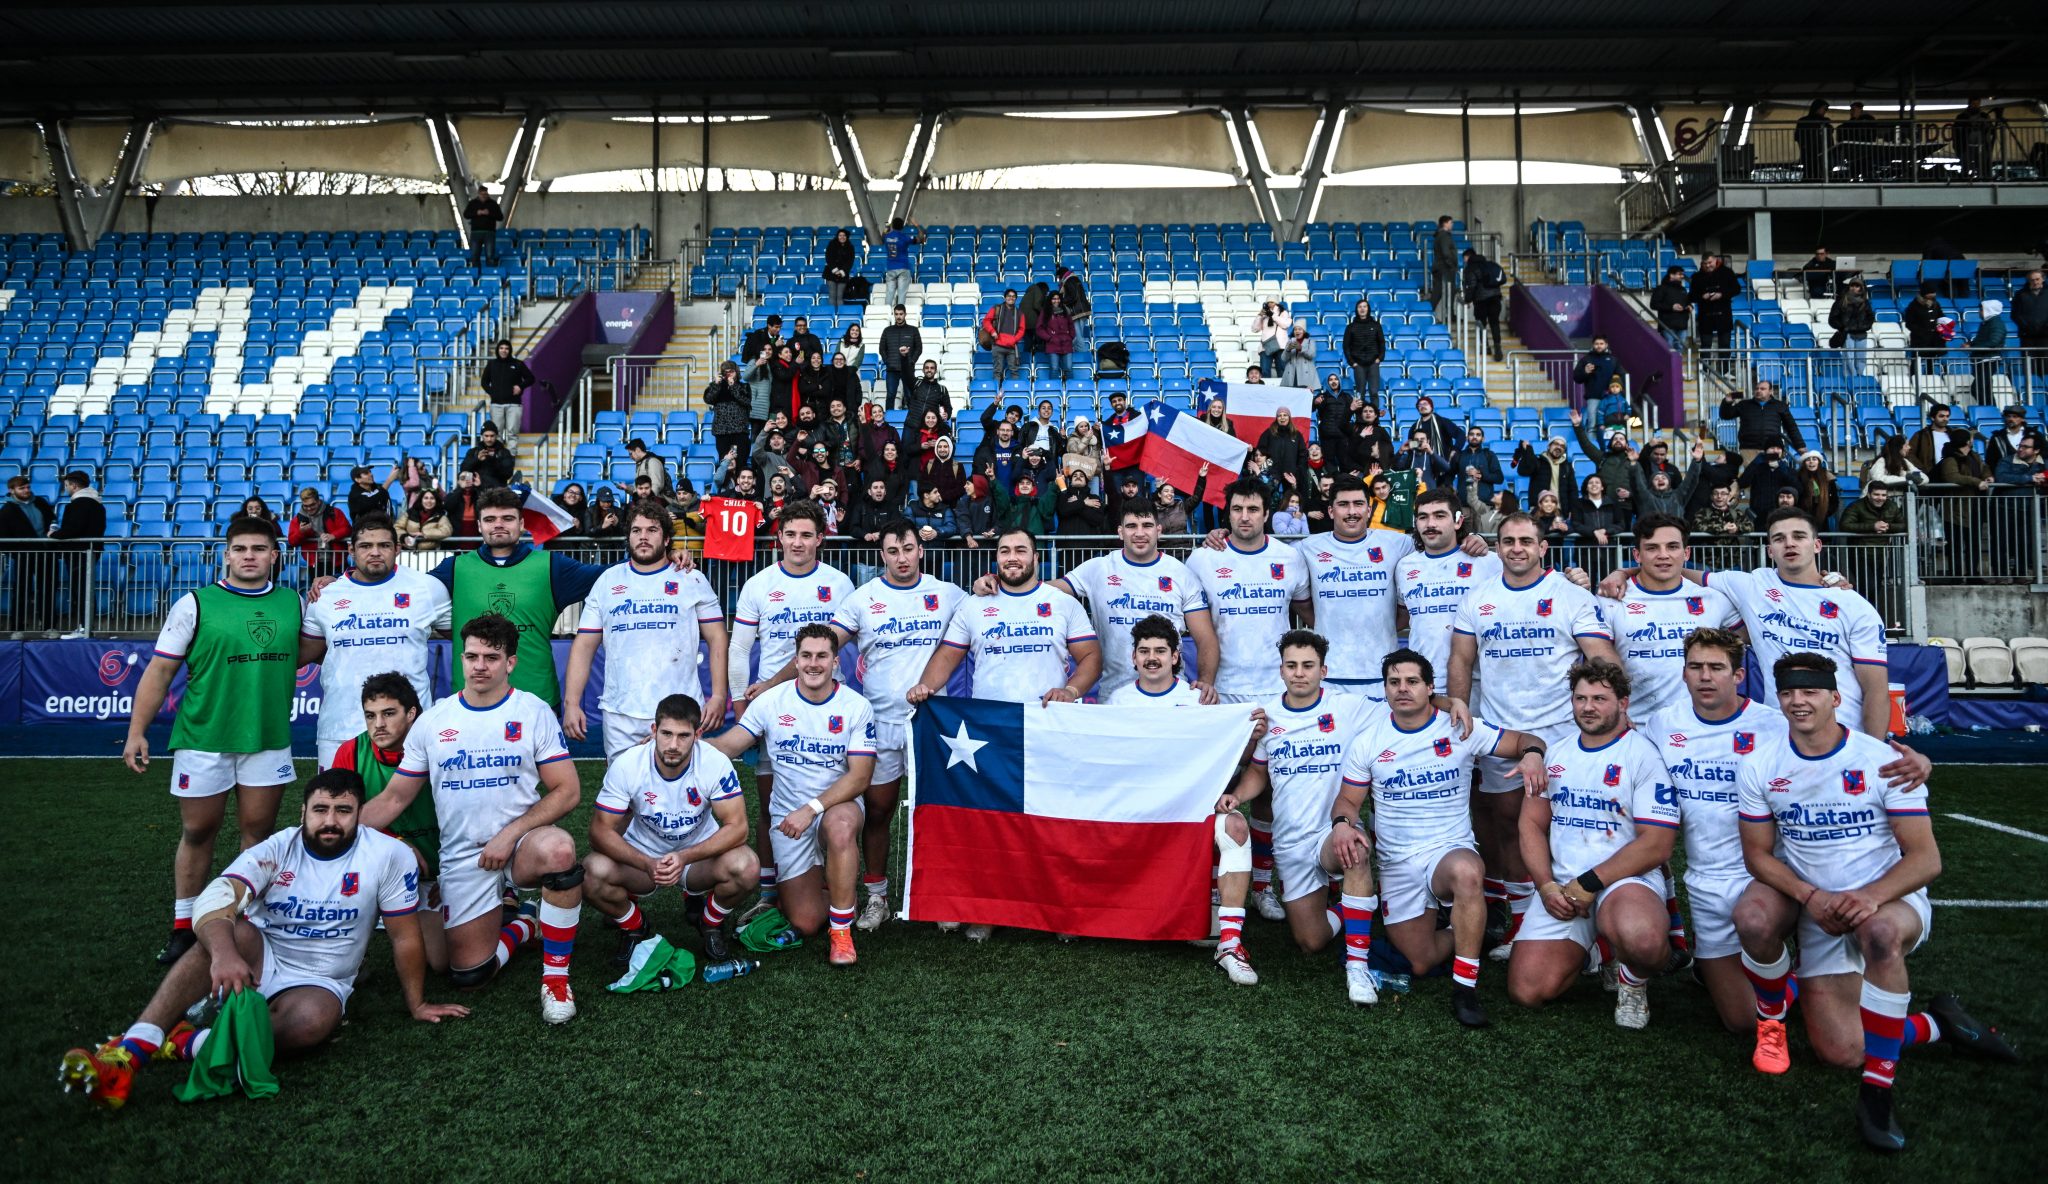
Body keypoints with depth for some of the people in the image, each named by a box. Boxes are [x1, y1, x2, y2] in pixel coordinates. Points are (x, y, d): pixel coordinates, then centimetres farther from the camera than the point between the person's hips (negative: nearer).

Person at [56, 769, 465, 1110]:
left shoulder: (390, 855, -12)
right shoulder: (275, 850, -9)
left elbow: (405, 937, -4)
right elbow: (214, 901, -26)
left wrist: (416, 1004, 2)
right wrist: (223, 953, -46)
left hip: (319, 982, -1)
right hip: (260, 959, 1)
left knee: (311, 1021, -38)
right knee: (231, 931, -34)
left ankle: (184, 1044, -28)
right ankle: (125, 1055, -40)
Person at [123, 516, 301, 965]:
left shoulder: (293, 602, 5)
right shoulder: (195, 604, -4)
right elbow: (160, 671, -3)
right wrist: (136, 732, -7)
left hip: (269, 738, 2)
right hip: (204, 738, -2)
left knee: (259, 830, 8)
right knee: (197, 832, 7)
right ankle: (184, 927, 20)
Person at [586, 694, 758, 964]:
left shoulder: (716, 764, -22)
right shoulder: (626, 764, -21)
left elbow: (737, 827, -23)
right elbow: (601, 830, -19)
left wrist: (684, 857, -37)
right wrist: (647, 864, -35)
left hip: (700, 854, 0)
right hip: (642, 857, 1)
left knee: (746, 867, -31)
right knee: (593, 873, -30)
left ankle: (711, 922, 4)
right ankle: (634, 927, 5)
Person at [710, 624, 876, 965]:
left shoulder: (856, 707, -9)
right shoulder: (772, 701, -3)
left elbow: (860, 776, -14)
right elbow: (727, 745, -4)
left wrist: (812, 809, -25)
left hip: (838, 805, -1)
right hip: (787, 815, 2)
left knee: (840, 825, -41)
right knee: (805, 924, -5)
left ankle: (842, 933, -23)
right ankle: (818, 884, 33)